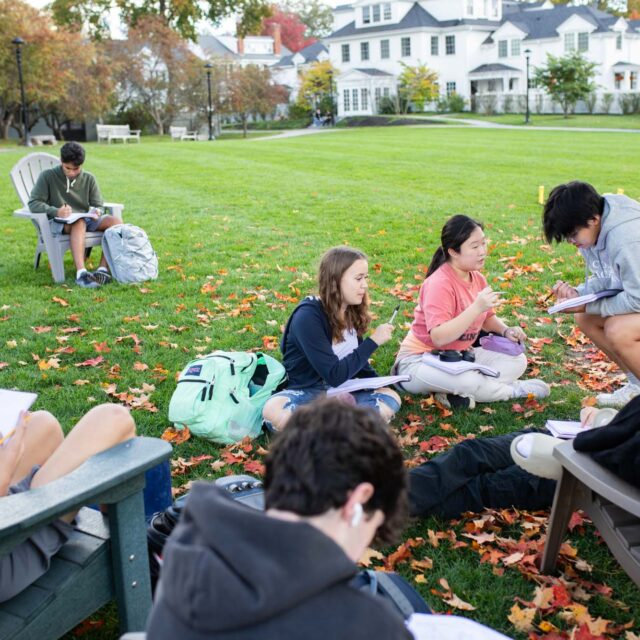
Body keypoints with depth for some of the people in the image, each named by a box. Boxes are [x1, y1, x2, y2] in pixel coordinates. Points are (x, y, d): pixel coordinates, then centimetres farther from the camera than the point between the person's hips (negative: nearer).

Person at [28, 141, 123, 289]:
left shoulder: (89, 179, 8)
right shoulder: (48, 176, -2)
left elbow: (98, 206, 8)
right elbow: (33, 203, -8)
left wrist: (96, 211, -19)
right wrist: (56, 211, -27)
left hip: (86, 220, 4)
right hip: (58, 223, -4)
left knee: (115, 221, -23)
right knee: (79, 223, -39)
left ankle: (103, 270, -34)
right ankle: (81, 274, -53)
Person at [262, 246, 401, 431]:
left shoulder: (351, 311, 1)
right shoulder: (308, 317, -20)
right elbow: (335, 375, -23)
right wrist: (373, 341, -20)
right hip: (305, 393, -6)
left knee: (391, 398, -18)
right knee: (273, 411, -37)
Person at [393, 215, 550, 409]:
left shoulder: (478, 278, 2)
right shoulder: (439, 283, -22)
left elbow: (487, 318, 18)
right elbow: (438, 337, -32)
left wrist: (506, 331, -4)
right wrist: (476, 308, -35)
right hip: (420, 361, -8)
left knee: (517, 361, -5)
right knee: (469, 380, -36)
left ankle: (455, 394, -16)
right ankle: (513, 389, -4)